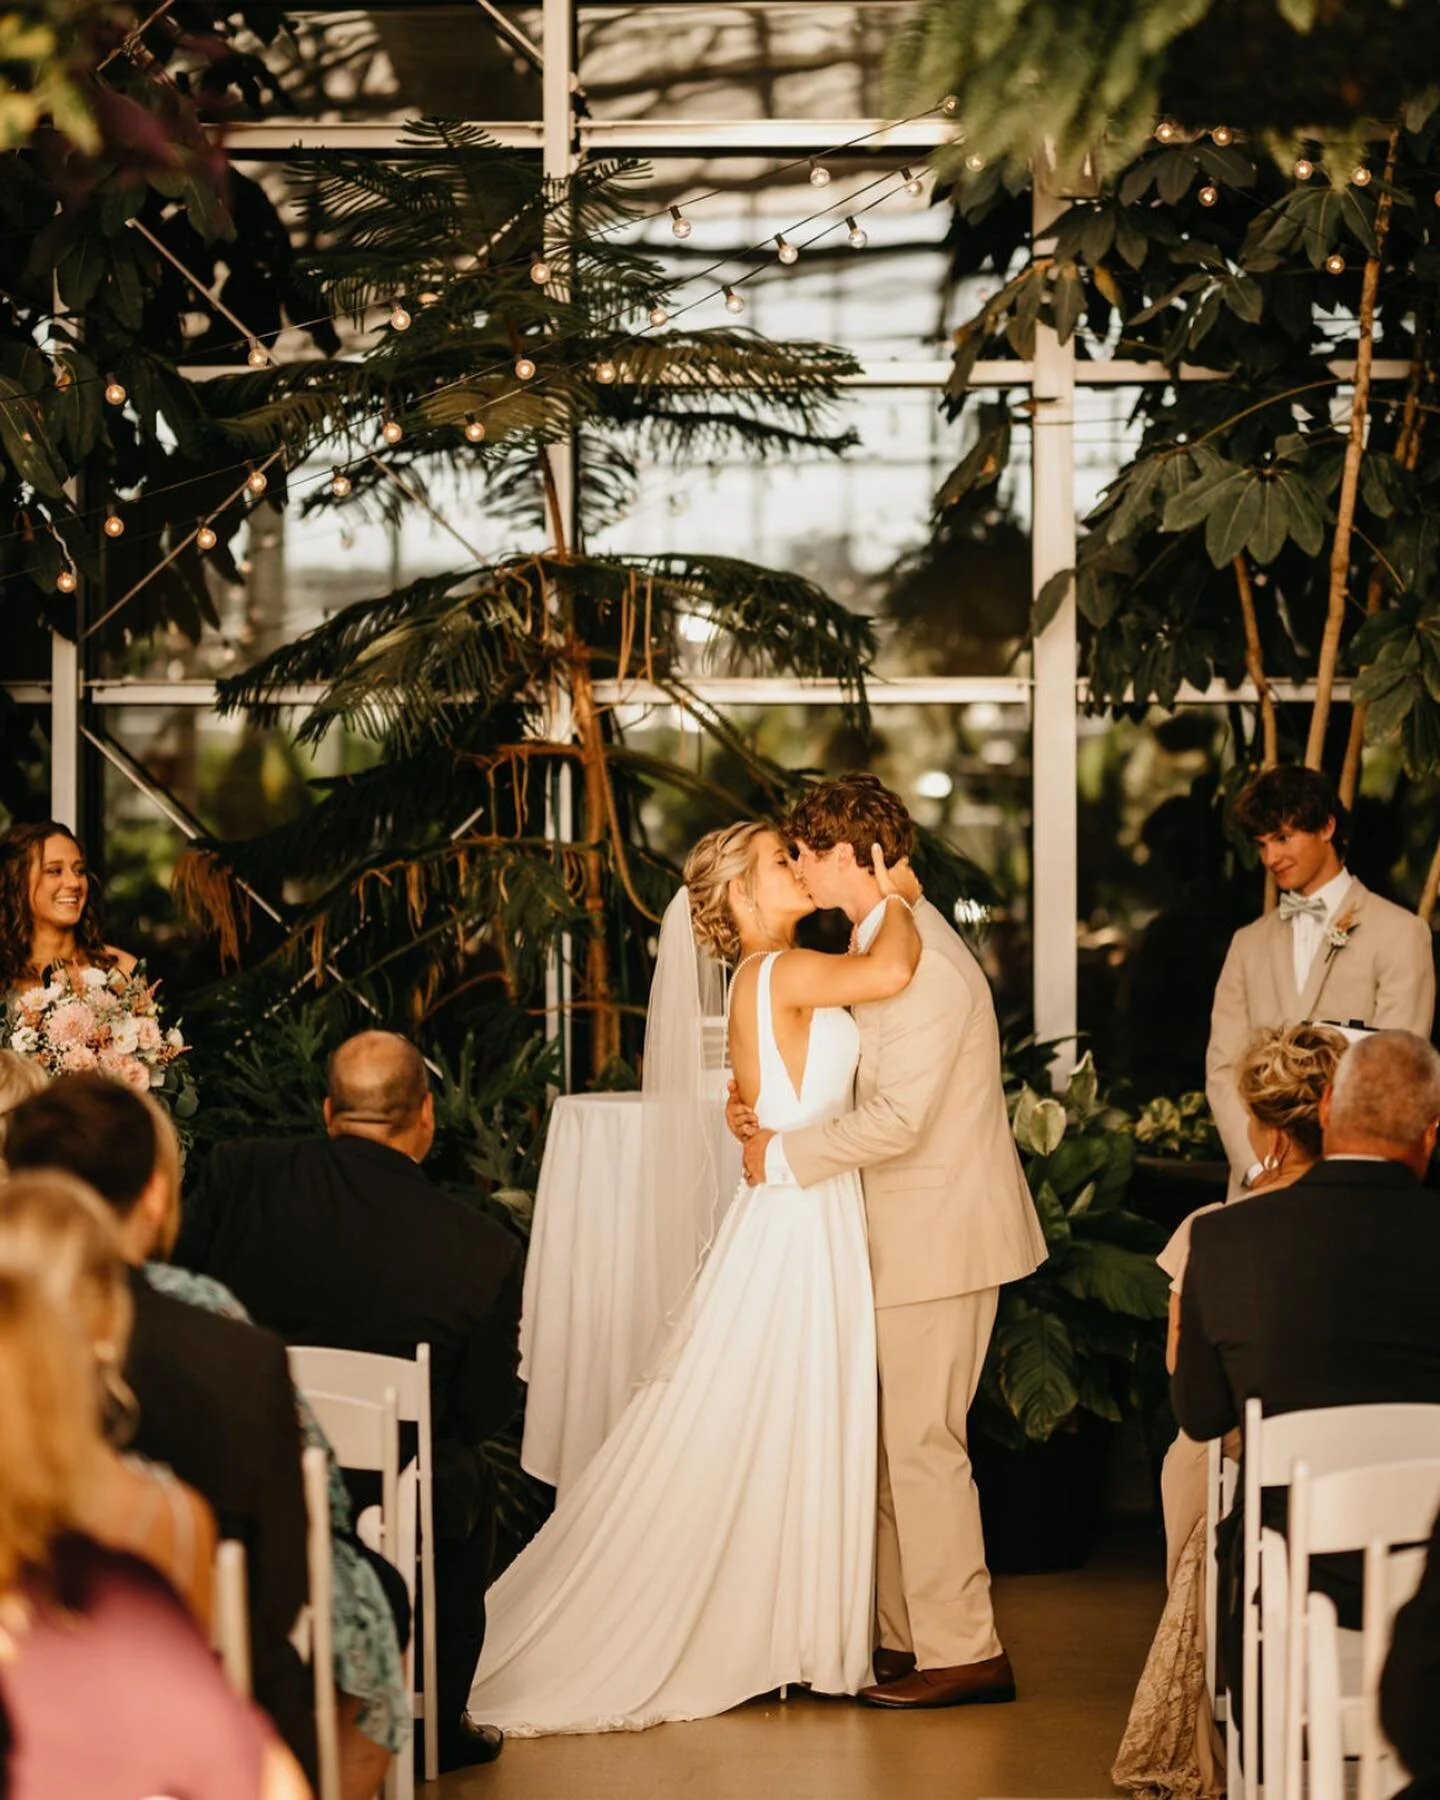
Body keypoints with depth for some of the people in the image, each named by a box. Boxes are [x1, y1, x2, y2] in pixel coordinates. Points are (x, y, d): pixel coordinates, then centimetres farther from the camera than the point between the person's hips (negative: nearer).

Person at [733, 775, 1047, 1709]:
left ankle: (964, 1652, 2)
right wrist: (773, 1117, 3)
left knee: (923, 1443, -5)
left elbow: (897, 1118, -25)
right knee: (897, 1443, 15)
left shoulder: (922, 962, -21)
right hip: (914, 1235, 10)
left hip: (940, 1236, -10)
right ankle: (904, 1636, 22)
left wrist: (785, 1155, -15)